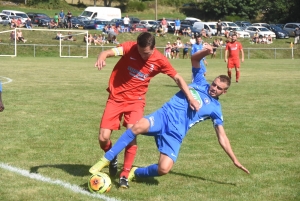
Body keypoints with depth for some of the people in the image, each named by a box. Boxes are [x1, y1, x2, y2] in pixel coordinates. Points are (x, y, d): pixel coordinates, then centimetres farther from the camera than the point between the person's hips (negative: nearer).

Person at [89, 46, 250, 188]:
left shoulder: (215, 109, 12)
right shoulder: (201, 83, 15)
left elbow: (222, 137, 14)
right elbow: (194, 59, 15)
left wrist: (234, 160, 9)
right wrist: (205, 52, -7)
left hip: (175, 133, 0)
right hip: (164, 116, 0)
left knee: (164, 169, -23)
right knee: (138, 127, -35)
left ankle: (135, 173, 8)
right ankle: (106, 160, -25)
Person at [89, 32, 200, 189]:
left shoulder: (160, 60, -9)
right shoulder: (130, 47, -14)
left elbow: (177, 78, 2)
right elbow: (110, 52, -27)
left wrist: (190, 98, -4)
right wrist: (102, 57, -51)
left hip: (135, 100, 0)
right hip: (115, 98, 0)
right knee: (103, 138, -8)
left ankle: (125, 175, -5)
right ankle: (112, 158, 26)